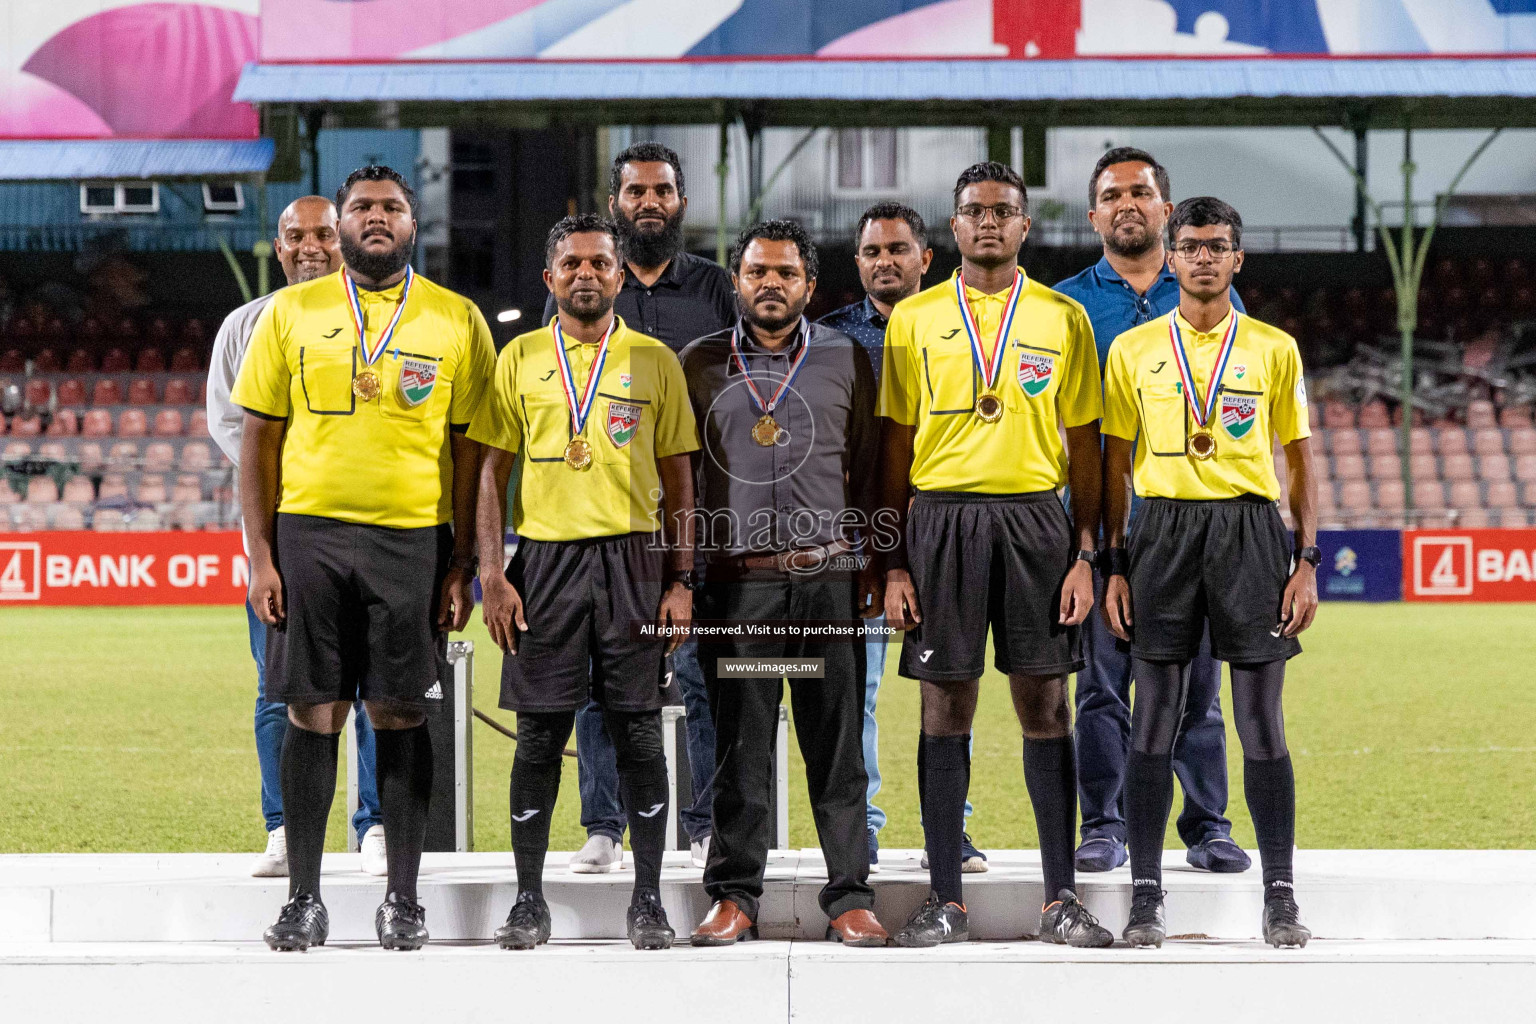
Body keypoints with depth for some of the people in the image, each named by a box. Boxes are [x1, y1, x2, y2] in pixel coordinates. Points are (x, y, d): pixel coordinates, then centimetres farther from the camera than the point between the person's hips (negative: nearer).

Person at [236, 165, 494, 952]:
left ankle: (403, 899, 10)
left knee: (401, 715, 2)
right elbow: (259, 437, 7)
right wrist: (260, 557, -1)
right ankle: (303, 900, 8)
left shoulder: (457, 320, 5)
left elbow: (470, 449, 5)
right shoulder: (292, 312, 6)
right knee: (310, 713, 1)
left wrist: (462, 567, -1)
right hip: (309, 532, 1)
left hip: (414, 538, 0)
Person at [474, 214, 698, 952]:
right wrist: (492, 572, -3)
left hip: (633, 557, 0)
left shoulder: (654, 360, 7)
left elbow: (678, 480, 7)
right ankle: (528, 901, 9)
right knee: (539, 734, 1)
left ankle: (648, 900, 8)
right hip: (545, 555, 0)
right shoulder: (520, 358, 7)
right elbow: (492, 469, 6)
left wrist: (681, 581, 0)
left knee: (638, 730, 0)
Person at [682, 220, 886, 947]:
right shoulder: (702, 363, 10)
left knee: (837, 743, 0)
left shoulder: (845, 359, 10)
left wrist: (873, 566, 4)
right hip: (737, 579, 0)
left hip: (828, 576, 0)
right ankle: (734, 894, 9)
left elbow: (868, 467, 11)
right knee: (741, 744, 2)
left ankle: (849, 896, 4)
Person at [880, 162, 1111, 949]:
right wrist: (893, 562, 1)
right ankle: (945, 899, 6)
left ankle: (1060, 899, 6)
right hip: (941, 519, 0)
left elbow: (1083, 446, 7)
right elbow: (896, 446, 7)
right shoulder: (914, 318, 7)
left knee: (1045, 705, 1)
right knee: (945, 706, 1)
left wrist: (1085, 554, -1)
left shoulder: (1063, 318, 7)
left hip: (1034, 519, 0)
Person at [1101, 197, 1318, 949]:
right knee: (1154, 722, 0)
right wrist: (1114, 567, 4)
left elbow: (1300, 460, 9)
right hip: (1162, 528, 0)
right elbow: (1115, 464, 10)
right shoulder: (1134, 350, 8)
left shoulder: (1274, 349, 6)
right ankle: (1145, 895, 5)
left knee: (1262, 723, -1)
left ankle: (1279, 896, 5)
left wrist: (1307, 563, 1)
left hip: (1249, 529, 0)